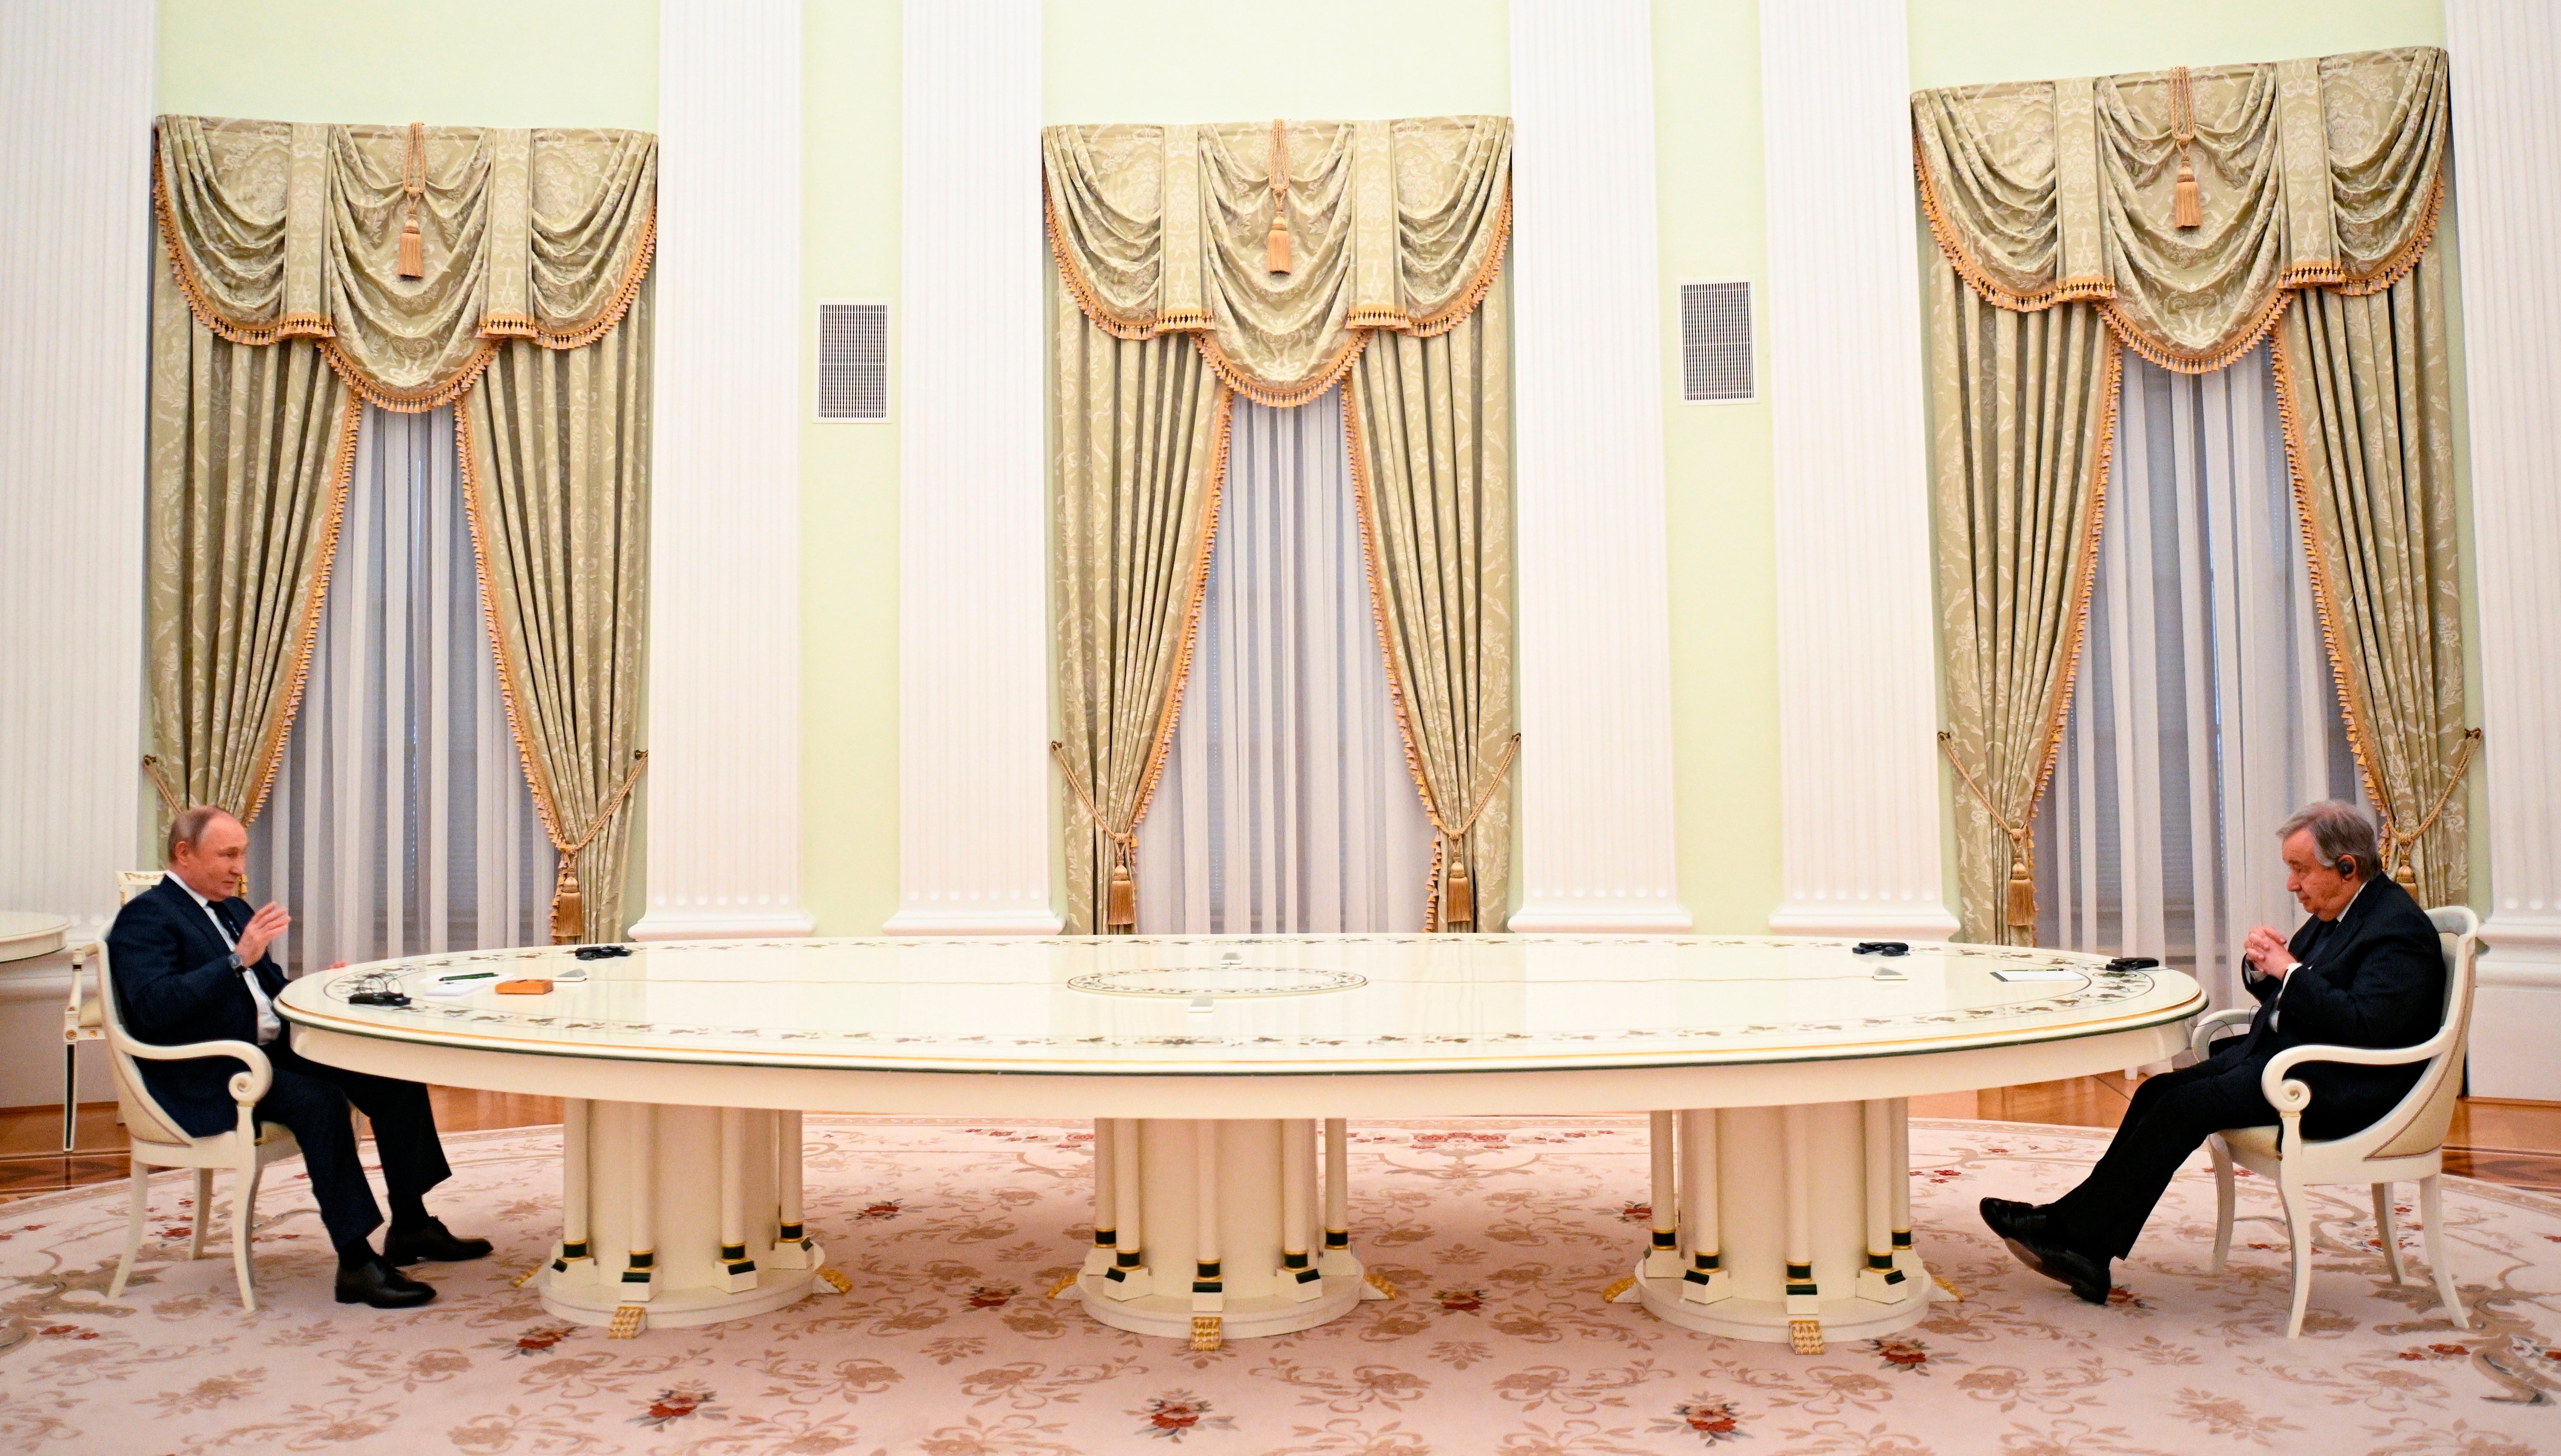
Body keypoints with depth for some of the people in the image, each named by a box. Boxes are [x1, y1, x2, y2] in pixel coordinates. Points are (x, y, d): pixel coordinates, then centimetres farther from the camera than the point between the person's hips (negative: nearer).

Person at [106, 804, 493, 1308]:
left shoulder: (233, 908, 20)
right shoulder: (146, 917, -7)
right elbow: (153, 1007, -23)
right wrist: (239, 959, -29)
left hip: (275, 1049, 9)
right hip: (207, 1077, -9)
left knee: (396, 1076, -7)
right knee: (318, 1099, -33)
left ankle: (410, 1227, -1)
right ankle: (357, 1263, -30)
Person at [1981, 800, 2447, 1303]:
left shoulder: (2399, 927, -14)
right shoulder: (2334, 914, 14)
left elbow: (2366, 1025, -26)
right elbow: (2282, 996, 21)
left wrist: (2290, 970, -21)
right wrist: (2262, 965, -1)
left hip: (2338, 1087, -10)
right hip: (2283, 1055, 10)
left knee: (2190, 1104, -21)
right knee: (2161, 1091, -5)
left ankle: (2076, 1236, -16)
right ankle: (2085, 1252, -8)